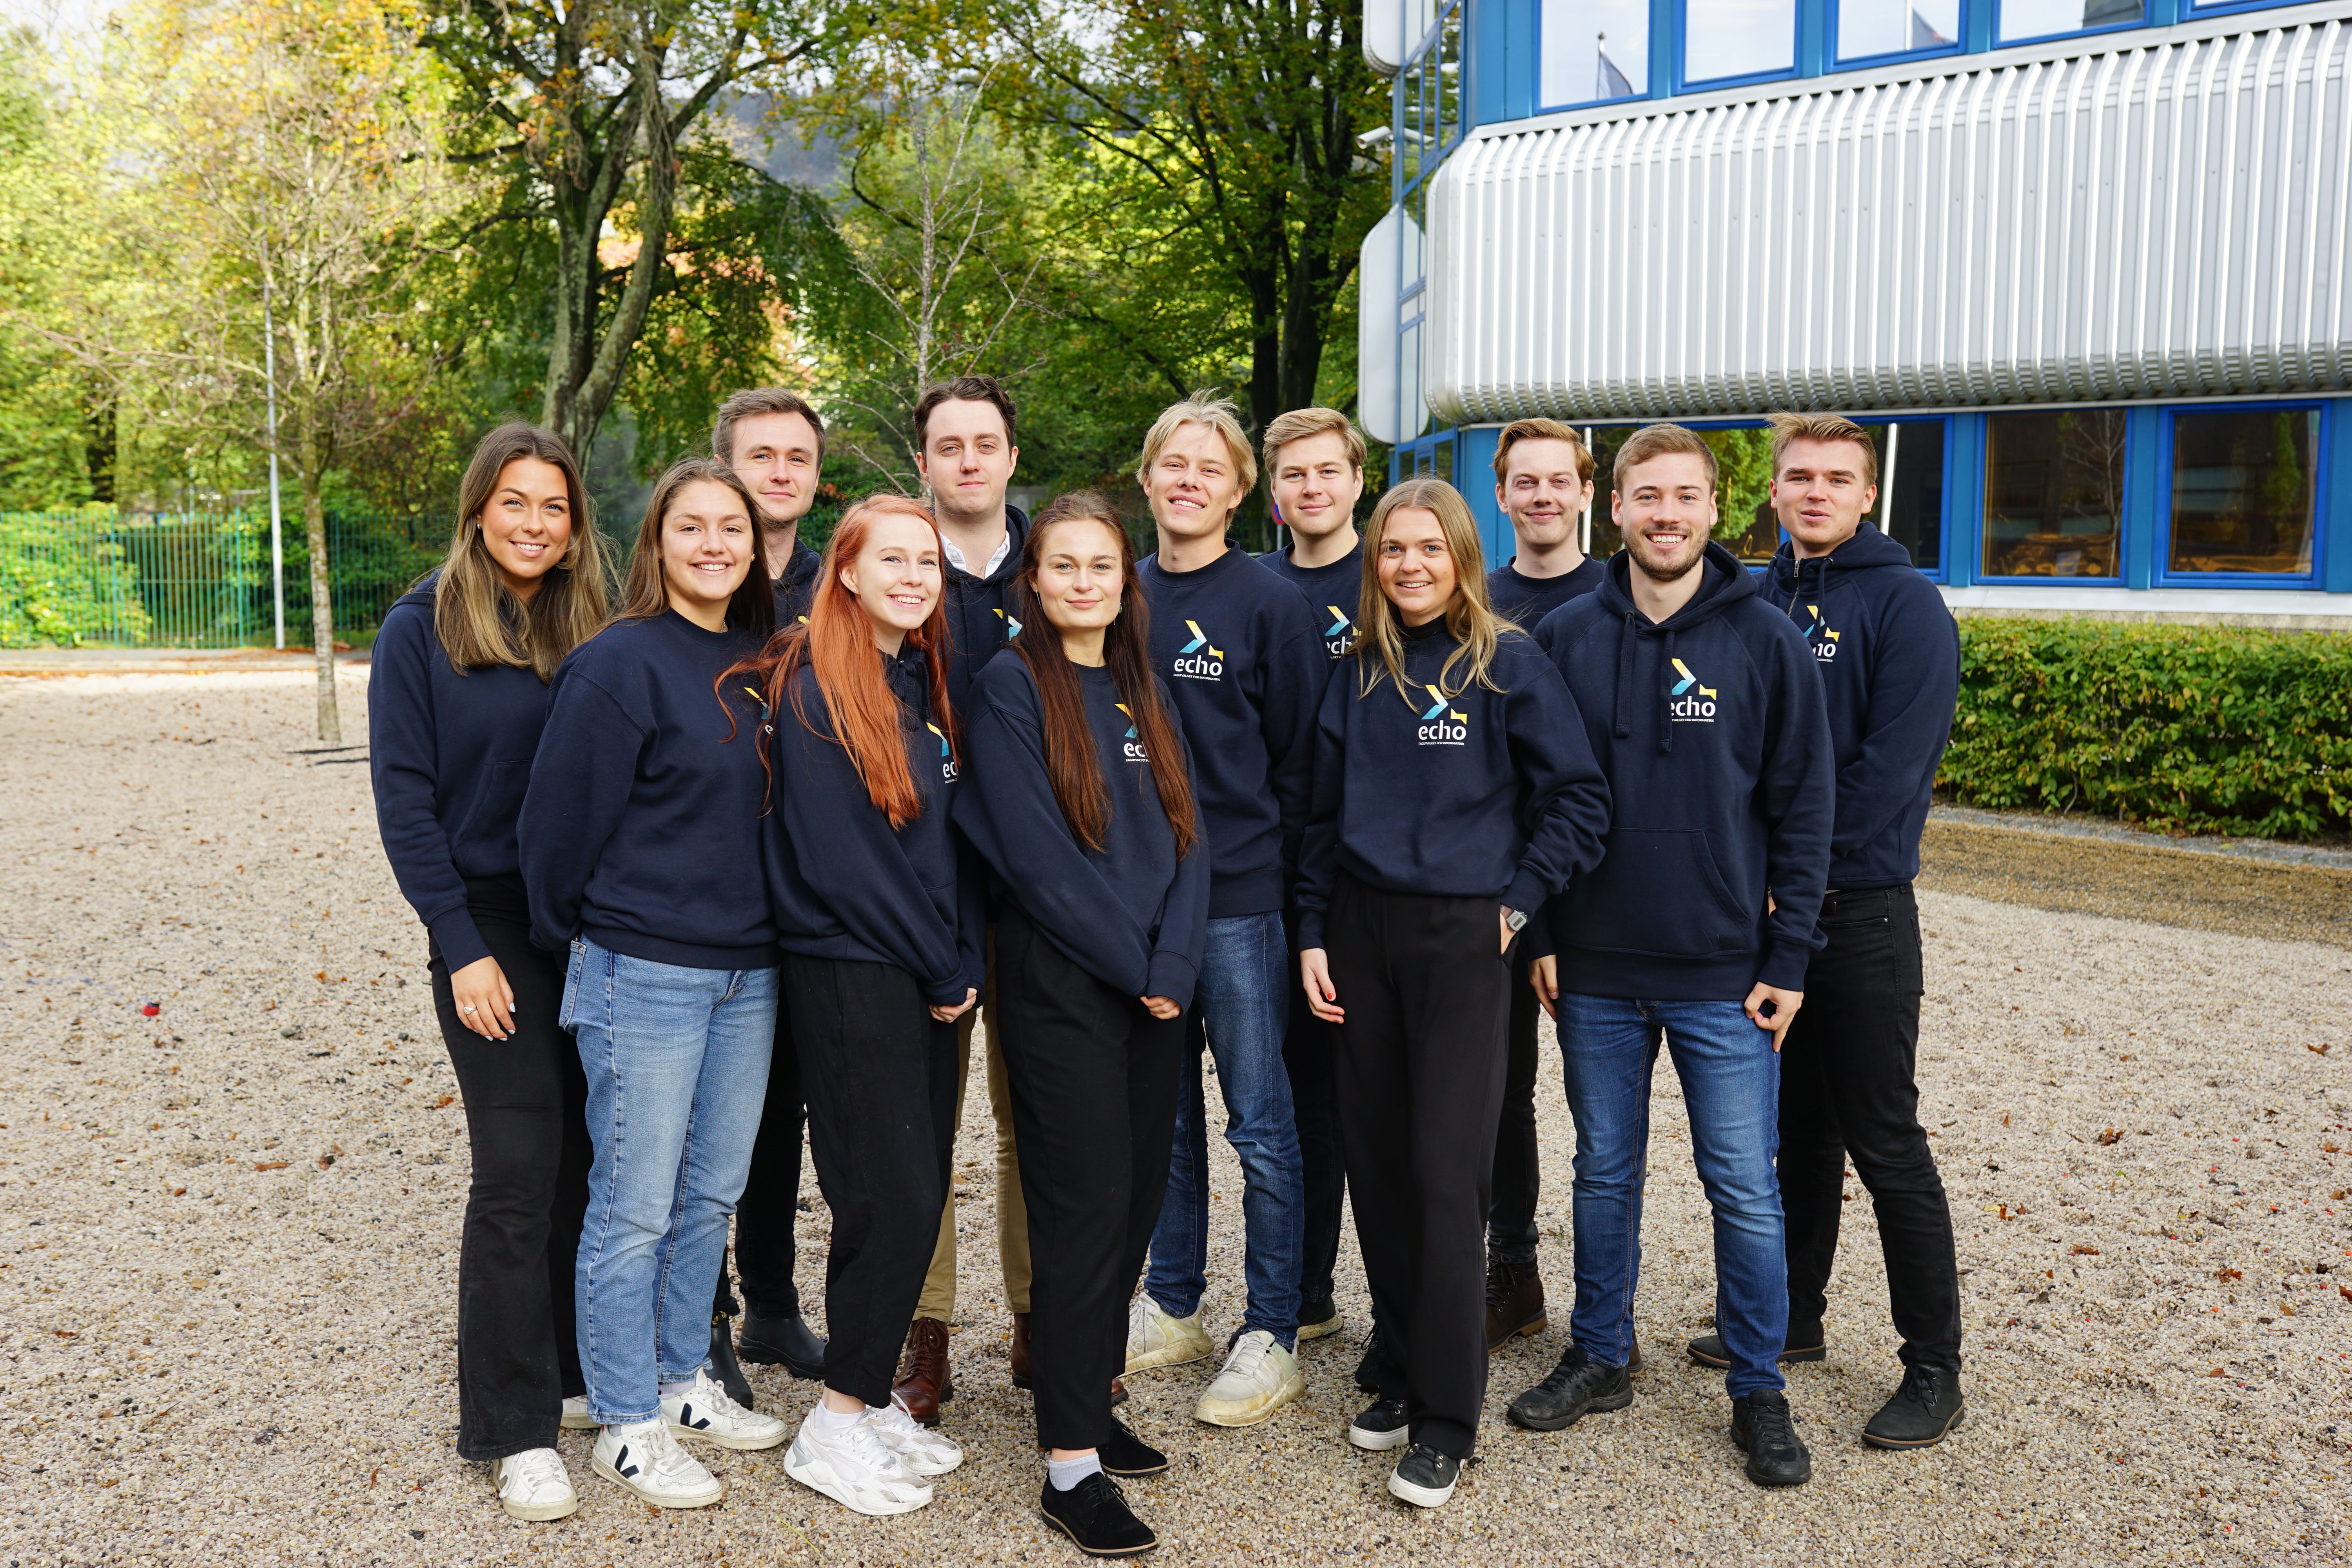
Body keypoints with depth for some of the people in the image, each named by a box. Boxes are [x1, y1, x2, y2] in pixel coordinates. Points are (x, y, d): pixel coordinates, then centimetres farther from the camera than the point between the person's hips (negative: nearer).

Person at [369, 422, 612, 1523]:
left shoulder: (589, 628, 7)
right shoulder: (422, 629, -4)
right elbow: (404, 800, -7)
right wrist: (461, 947, -12)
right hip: (493, 926, -4)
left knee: (587, 1155, 8)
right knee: (520, 1169, -4)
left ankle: (578, 1369, 25)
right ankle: (515, 1429, 7)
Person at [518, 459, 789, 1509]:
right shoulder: (618, 664, -13)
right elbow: (562, 819, -10)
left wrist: (768, 931, 15)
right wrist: (567, 941, -1)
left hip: (748, 974, 7)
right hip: (644, 975, -6)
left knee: (711, 1195, 16)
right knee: (635, 1209, 4)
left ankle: (684, 1383, 33)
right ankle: (626, 1425, 19)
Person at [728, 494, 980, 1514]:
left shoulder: (925, 685, 12)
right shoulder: (813, 685, -12)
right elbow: (834, 854, -17)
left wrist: (965, 961, 2)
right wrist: (943, 972, -11)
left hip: (926, 982, 7)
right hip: (848, 972, -7)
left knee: (917, 1193, 10)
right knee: (891, 1198, -5)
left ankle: (869, 1398, 24)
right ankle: (837, 1427, 10)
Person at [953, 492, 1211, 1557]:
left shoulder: (1145, 694, 13)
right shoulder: (1010, 689, -6)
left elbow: (1185, 837, 8)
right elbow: (1037, 854, -14)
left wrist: (1172, 967, -7)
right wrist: (1134, 968, -12)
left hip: (1154, 987, 6)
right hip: (1059, 985, -6)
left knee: (1139, 1194, 10)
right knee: (1085, 1203, -5)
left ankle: (1089, 1405, 25)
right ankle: (1071, 1465, 3)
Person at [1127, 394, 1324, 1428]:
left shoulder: (1272, 605, -4)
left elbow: (1301, 760, -3)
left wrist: (1280, 878, -5)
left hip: (1238, 898, -4)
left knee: (1260, 1123, 3)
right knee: (1164, 1112, 15)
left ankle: (1271, 1335, 14)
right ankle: (1172, 1306, 29)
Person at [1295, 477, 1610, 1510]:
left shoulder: (1508, 666, -4)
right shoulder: (1357, 676, 9)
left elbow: (1580, 799, -4)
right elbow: (1325, 814, 13)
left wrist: (1519, 899, -8)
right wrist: (1313, 934, 7)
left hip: (1461, 939, -5)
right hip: (1360, 930, 5)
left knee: (1446, 1172, -4)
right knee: (1376, 1161, 9)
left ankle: (1446, 1419, 7)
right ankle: (1401, 1372, 25)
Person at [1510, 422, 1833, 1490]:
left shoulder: (1766, 640, -3)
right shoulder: (1564, 638, 2)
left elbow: (1803, 809, -2)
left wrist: (1787, 960, -5)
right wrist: (1541, 934, 2)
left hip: (1725, 975, -2)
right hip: (1595, 970, 2)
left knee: (1745, 1189, 5)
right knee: (1605, 1173, 15)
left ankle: (1758, 1389, 21)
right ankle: (1600, 1357, 31)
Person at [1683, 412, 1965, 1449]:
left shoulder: (1904, 604, -8)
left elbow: (1891, 768, -16)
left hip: (1858, 914, -6)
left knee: (1886, 1147, 0)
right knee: (1797, 1128, 16)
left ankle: (1934, 1370, 11)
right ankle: (1792, 1316, 30)